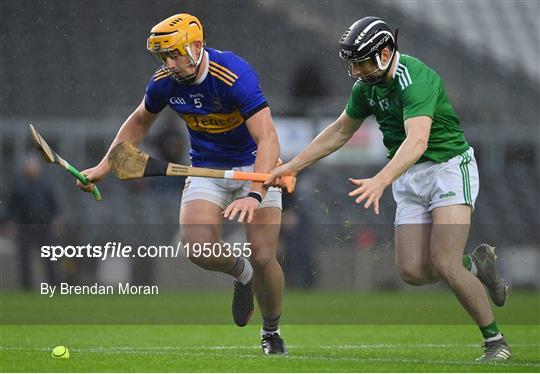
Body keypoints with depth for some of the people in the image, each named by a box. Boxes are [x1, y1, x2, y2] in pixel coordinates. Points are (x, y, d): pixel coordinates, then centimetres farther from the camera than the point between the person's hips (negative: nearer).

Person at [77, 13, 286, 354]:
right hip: (206, 169, 4)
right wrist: (104, 167, 8)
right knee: (198, 247, -20)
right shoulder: (164, 82, -11)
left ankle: (272, 332, 14)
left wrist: (255, 195, -49)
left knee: (263, 257, -14)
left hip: (254, 165, -4)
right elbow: (139, 122, 13)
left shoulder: (235, 76, -29)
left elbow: (268, 140, -37)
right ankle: (242, 273, 15)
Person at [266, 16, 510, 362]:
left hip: (449, 168, -7)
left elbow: (417, 141, -40)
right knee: (413, 271, -7)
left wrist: (380, 181, -53)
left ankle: (496, 342, -4)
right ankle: (476, 264, 22)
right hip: (410, 179, 7)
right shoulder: (367, 86, 1)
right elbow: (341, 131, 18)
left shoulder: (415, 78, -25)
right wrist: (293, 165, 16)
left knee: (443, 263, -20)